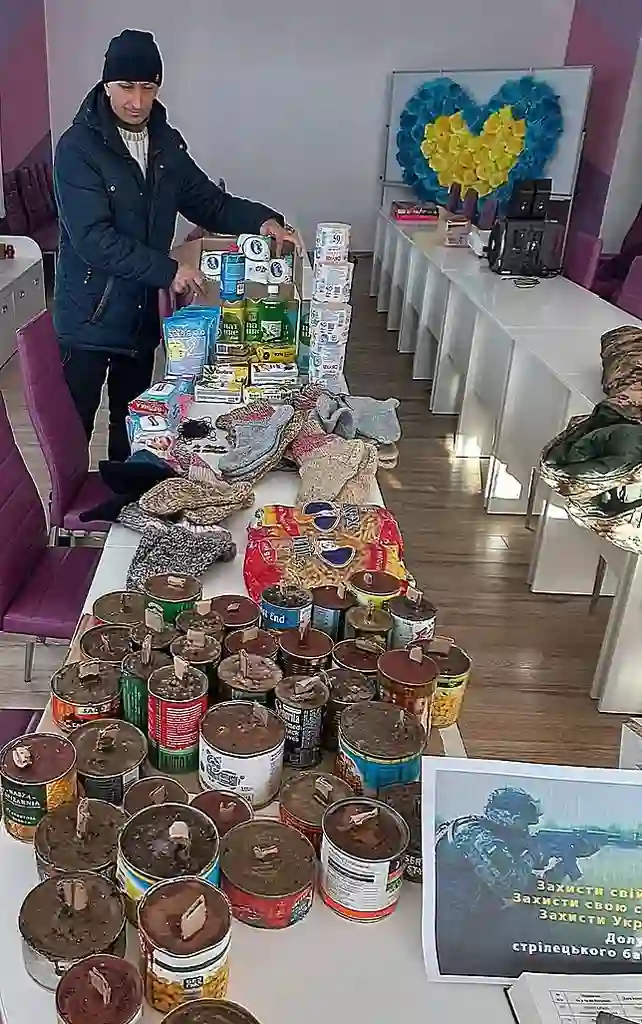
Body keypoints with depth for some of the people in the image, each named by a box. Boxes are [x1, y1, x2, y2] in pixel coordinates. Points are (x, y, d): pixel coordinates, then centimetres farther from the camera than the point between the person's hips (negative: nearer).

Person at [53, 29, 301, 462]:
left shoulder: (167, 142, 5)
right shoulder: (78, 148, -16)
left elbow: (207, 201, 9)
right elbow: (93, 239, -23)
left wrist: (262, 220, -9)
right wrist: (168, 270, -24)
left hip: (143, 312, 6)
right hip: (90, 316, -6)